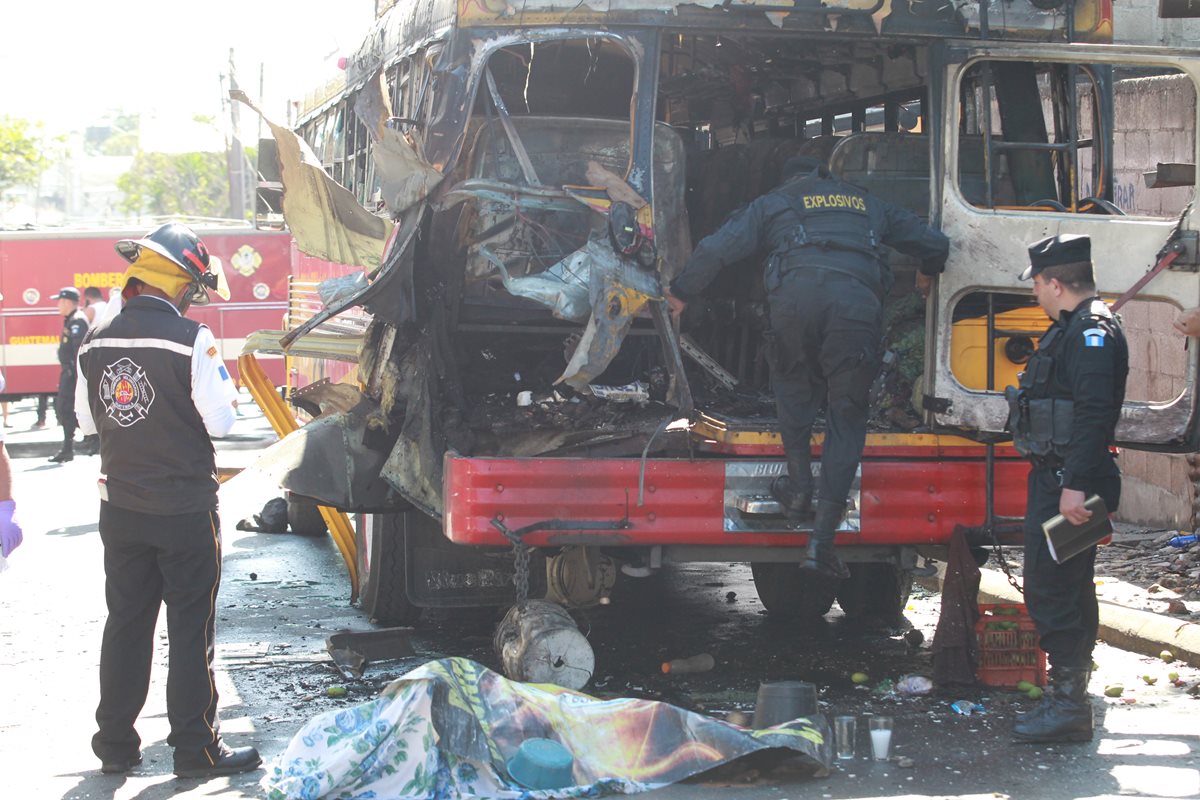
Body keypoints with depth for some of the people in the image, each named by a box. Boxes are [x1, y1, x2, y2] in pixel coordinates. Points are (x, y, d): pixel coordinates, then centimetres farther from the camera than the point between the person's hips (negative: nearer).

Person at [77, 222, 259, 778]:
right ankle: (196, 748, 9)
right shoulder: (190, 340, -18)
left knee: (125, 623, 15)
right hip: (185, 510, -5)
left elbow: (89, 420, 10)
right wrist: (221, 377, 3)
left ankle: (115, 744, 21)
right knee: (191, 629, 4)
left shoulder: (97, 341, 0)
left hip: (121, 508, 5)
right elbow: (219, 420, -13)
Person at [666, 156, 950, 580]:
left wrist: (681, 292, 31)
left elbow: (717, 247, 17)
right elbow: (935, 243, 39)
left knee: (793, 381, 28)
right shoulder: (868, 204, 35)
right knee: (846, 417, 6)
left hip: (796, 294, -1)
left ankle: (799, 485, 19)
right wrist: (928, 272, 61)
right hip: (858, 301, 1)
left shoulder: (773, 203, 27)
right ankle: (822, 538, 1)